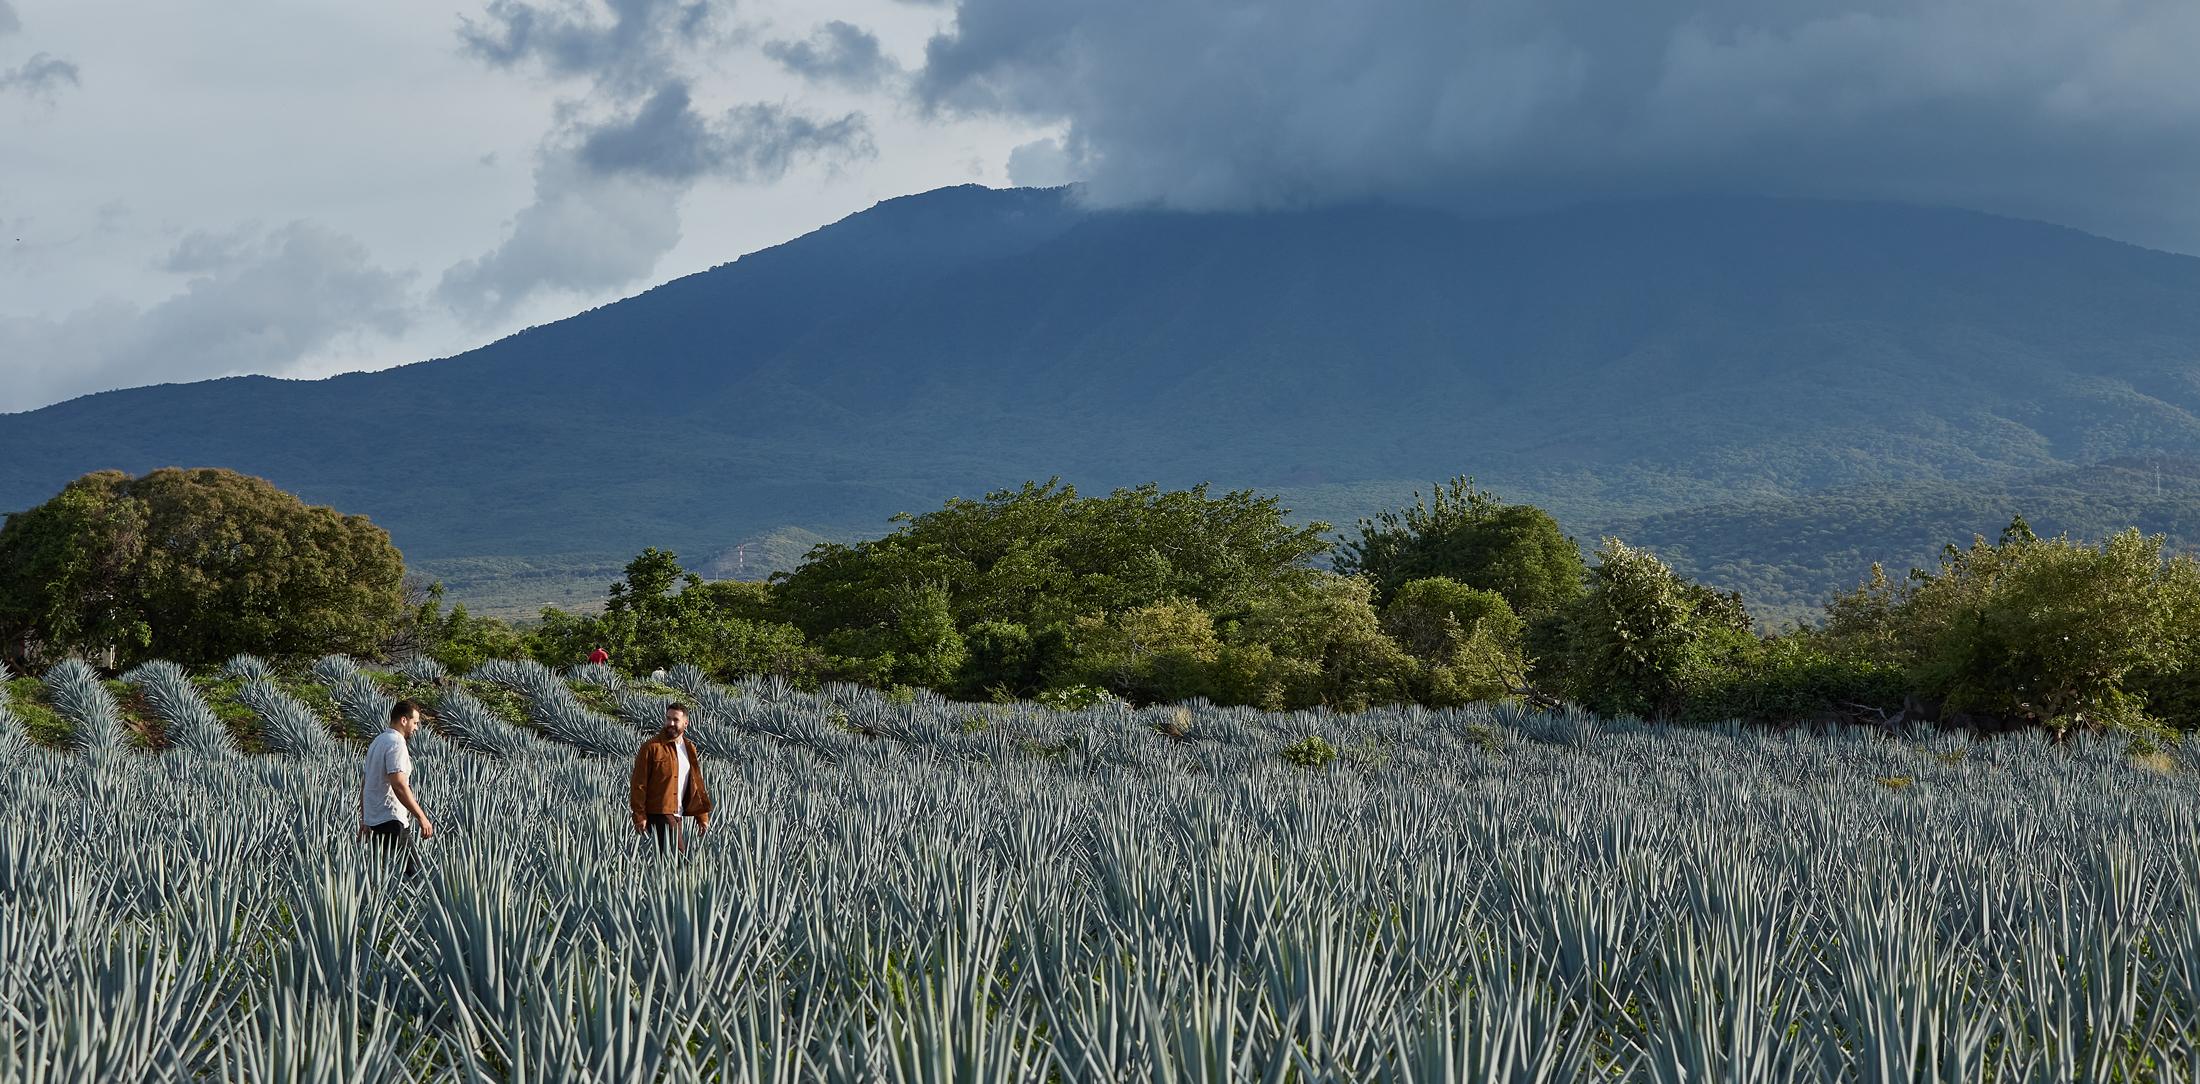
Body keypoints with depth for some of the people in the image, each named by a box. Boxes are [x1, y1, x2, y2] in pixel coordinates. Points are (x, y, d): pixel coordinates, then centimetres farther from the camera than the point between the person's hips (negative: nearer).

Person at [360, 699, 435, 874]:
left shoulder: (377, 742, 19)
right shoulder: (396, 744, -13)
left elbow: (364, 784, 22)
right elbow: (399, 785, -24)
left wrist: (364, 820, 26)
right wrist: (421, 817, -23)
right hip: (390, 820, -10)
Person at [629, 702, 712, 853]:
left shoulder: (689, 748, 12)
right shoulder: (651, 747, -7)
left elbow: (696, 784, 16)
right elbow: (639, 784, -9)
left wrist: (702, 816, 12)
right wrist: (639, 816, -14)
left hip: (679, 815, 7)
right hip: (659, 813, -7)